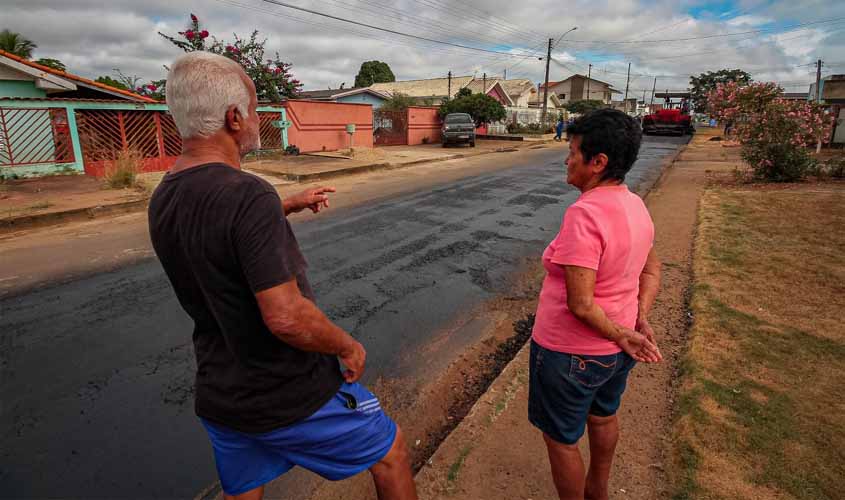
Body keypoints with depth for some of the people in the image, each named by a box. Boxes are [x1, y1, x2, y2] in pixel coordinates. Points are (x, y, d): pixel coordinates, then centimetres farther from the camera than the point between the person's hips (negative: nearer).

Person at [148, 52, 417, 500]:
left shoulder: (162, 202, 0)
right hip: (292, 396, -7)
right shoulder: (247, 194, -28)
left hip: (220, 399, 8)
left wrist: (289, 206, 19)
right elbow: (286, 318, -32)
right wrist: (347, 346, -14)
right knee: (390, 453, 18)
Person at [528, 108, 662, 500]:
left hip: (570, 354, -9)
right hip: (613, 350, 9)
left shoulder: (584, 214, -30)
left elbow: (580, 304, -30)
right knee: (603, 418, 30)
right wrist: (639, 320, 1)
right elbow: (652, 270, 10)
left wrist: (623, 335, -15)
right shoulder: (635, 206, -2)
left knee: (561, 439, 14)